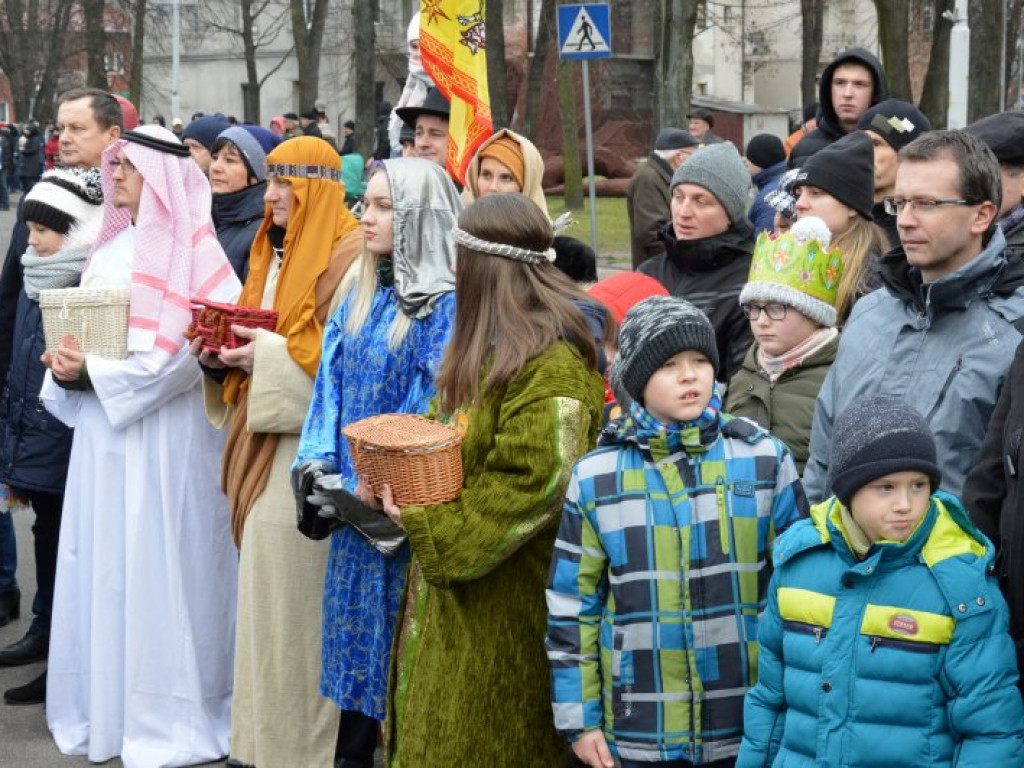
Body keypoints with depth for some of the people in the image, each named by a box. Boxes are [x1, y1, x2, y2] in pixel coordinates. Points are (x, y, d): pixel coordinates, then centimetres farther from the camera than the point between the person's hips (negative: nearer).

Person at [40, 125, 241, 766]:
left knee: (155, 565, -2)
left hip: (163, 433, -7)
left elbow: (191, 350, -18)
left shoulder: (191, 251, -7)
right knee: (100, 563, 9)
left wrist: (96, 370, -18)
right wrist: (70, 369, -5)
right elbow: (82, 329, 17)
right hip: (101, 430, 7)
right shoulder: (111, 250, 16)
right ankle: (105, 708, 19)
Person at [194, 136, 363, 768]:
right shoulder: (275, 253, 18)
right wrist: (226, 354, 2)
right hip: (261, 444, 9)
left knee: (291, 600, -5)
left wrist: (272, 355, -19)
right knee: (264, 594, 11)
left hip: (305, 449, -9)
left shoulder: (348, 259, -11)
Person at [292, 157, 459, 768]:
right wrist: (317, 464, -2)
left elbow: (432, 409, -15)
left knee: (400, 628, 1)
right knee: (352, 621, 13)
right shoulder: (363, 297, 11)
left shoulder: (444, 306, -11)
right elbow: (332, 382, 9)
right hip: (353, 494, 7)